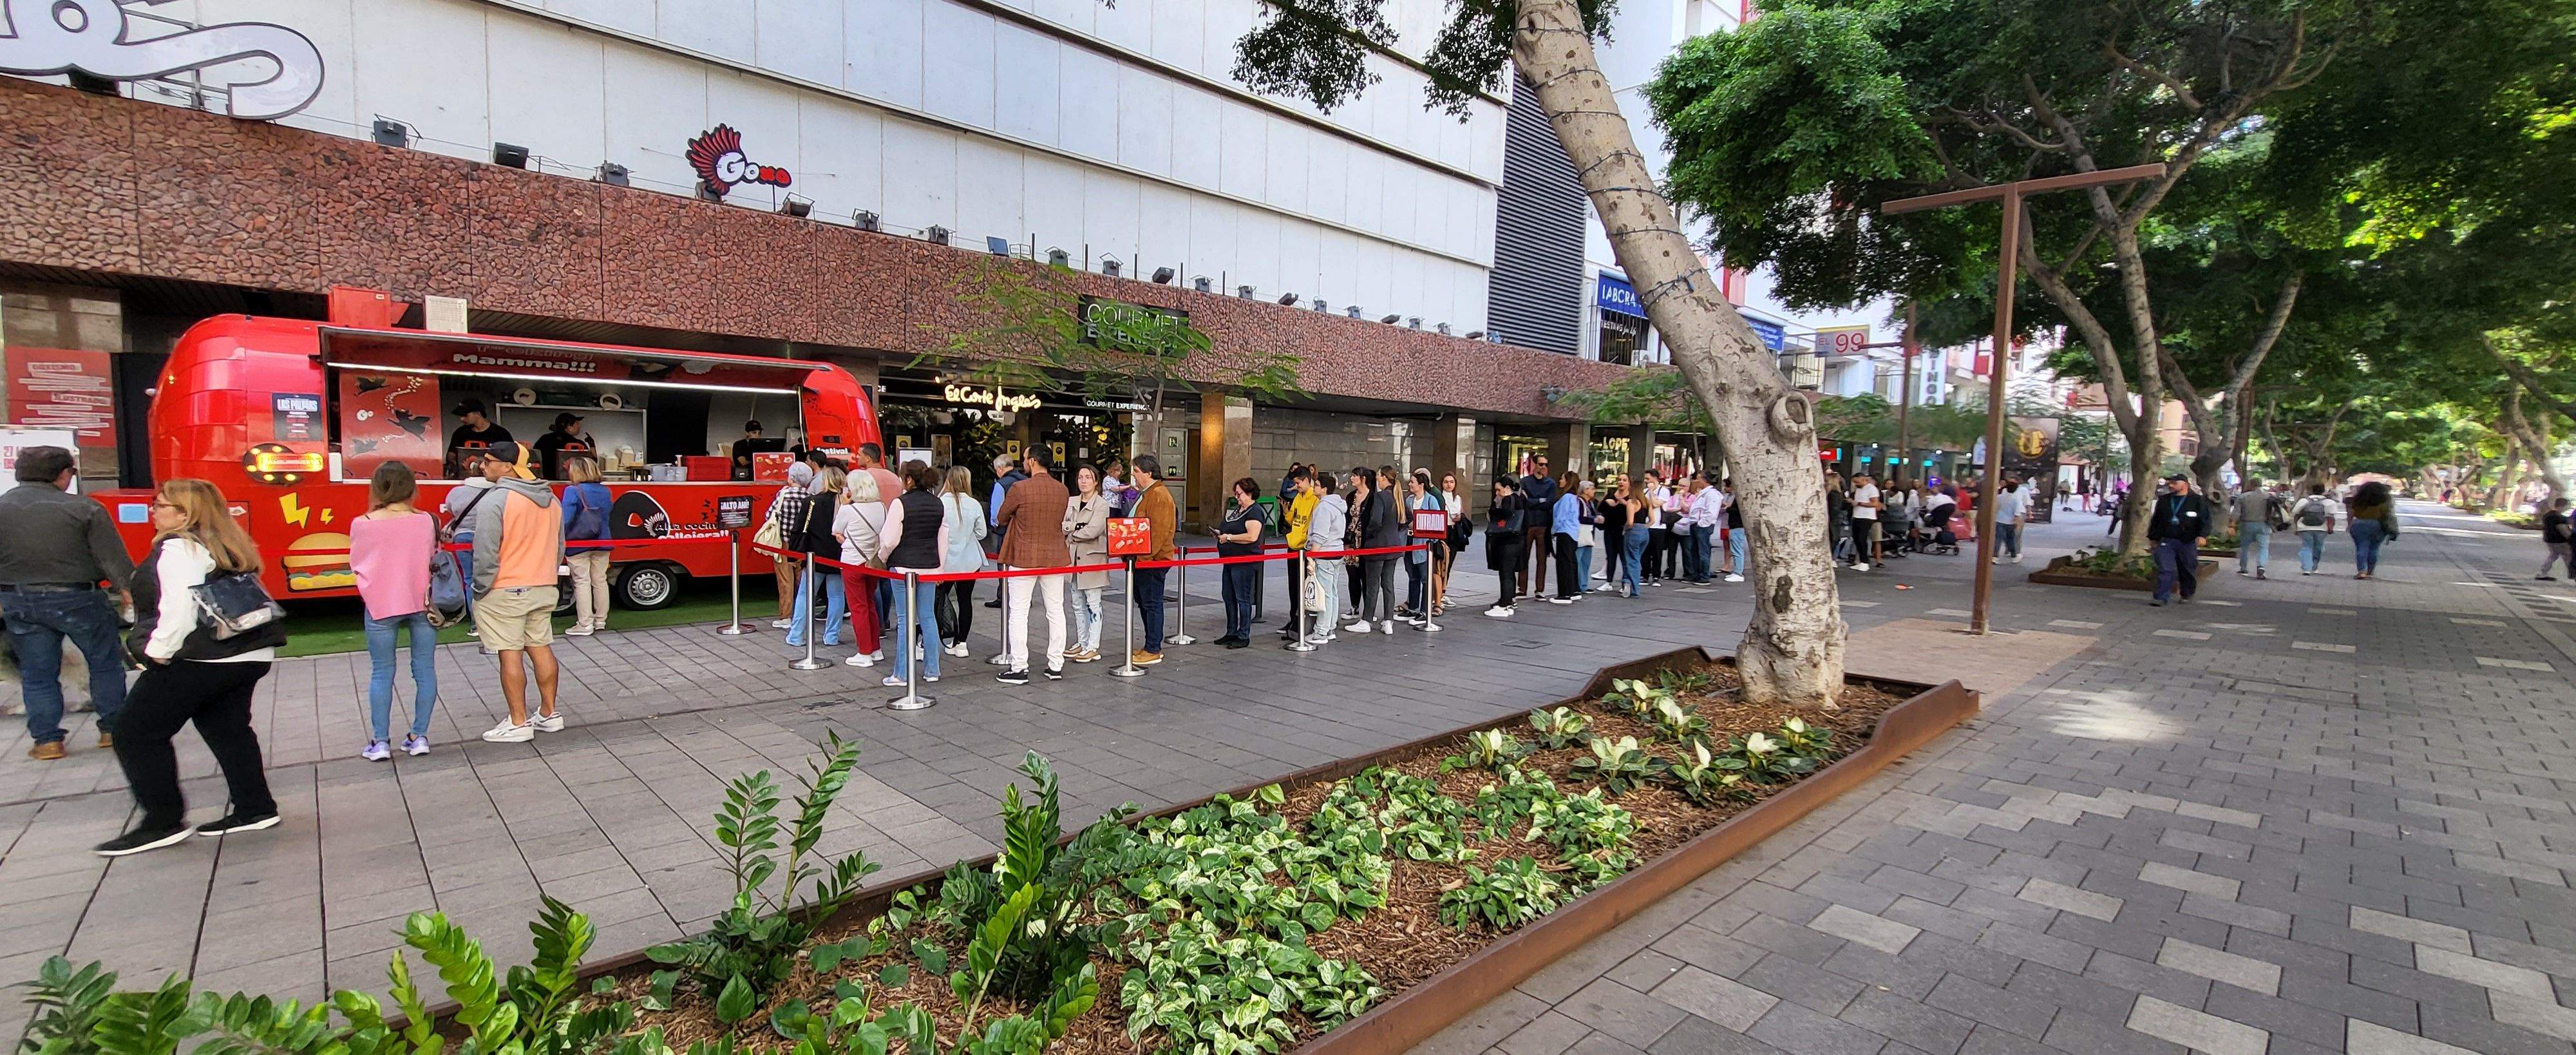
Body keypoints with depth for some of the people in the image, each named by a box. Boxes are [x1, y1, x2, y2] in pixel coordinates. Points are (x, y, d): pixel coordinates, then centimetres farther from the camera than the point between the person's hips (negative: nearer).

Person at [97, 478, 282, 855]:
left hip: (201, 661, -9)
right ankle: (255, 809, 18)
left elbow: (180, 608, -23)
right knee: (227, 729, 15)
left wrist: (159, 651, -15)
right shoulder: (224, 545, 14)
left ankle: (163, 823, 6)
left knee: (137, 735, 3)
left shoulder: (178, 549, -14)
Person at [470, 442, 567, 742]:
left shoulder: (494, 501, -15)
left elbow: (486, 553, -16)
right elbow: (559, 546, 16)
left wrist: (481, 590, -6)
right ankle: (549, 714, 18)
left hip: (504, 592, -7)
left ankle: (518, 723, 3)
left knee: (510, 655, -1)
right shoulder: (550, 499, 9)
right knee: (541, 648, 12)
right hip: (544, 590, 7)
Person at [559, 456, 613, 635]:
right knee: (600, 581, 12)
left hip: (578, 544, -5)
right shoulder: (605, 491, 4)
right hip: (601, 543, 5)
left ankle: (585, 624, 4)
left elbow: (566, 519, -19)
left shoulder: (573, 491, -13)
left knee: (582, 582, 1)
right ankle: (600, 620, 21)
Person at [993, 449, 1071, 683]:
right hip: (1055, 557, 4)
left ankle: (1019, 668, 4)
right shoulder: (1062, 490, 2)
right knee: (1056, 611, 10)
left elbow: (1001, 520, 1)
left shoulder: (1019, 488, -13)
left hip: (1024, 558, -4)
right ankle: (1056, 665, 15)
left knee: (1018, 613, 3)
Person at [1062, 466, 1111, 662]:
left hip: (1093, 557, -6)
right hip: (1074, 557, 6)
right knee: (1078, 604, 12)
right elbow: (1063, 525, 1)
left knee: (1092, 604, -2)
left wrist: (1072, 533, -6)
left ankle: (1093, 647, 2)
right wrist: (1079, 527, -16)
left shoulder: (1102, 504, -8)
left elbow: (1093, 531, -18)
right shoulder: (1071, 502, 11)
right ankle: (1081, 643, 23)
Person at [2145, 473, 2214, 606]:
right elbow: (2155, 520, 20)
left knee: (2188, 570, 10)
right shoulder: (2163, 500, 13)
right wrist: (2153, 537, 18)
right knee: (2165, 570, -8)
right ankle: (2162, 597, -11)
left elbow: (2206, 520, -2)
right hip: (2166, 541, 2)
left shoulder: (2197, 501, 3)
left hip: (2188, 542, -2)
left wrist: (2203, 535, -15)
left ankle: (2187, 595, 28)